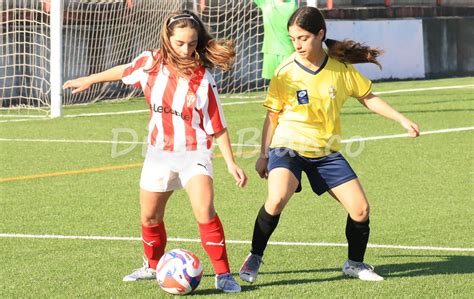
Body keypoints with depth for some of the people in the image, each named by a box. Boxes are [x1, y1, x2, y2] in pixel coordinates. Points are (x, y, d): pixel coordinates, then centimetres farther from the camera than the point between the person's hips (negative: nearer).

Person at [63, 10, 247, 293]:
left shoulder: (203, 79, -16)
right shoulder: (151, 63, -7)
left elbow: (217, 126, -9)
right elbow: (124, 71, 15)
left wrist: (231, 163, -10)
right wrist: (89, 80, 26)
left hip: (193, 152, -4)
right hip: (159, 152, 4)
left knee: (205, 211, -23)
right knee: (149, 217, 16)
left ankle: (223, 274, -17)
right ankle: (153, 266, 41)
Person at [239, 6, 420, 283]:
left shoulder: (341, 68, -3)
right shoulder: (286, 73, -8)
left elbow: (367, 98, 10)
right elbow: (273, 115, 1)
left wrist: (402, 119, 5)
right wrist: (264, 155, 1)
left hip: (326, 151, 3)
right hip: (288, 146, -3)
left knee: (360, 209, -4)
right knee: (277, 198, -30)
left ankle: (355, 263, 21)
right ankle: (254, 257, -12)